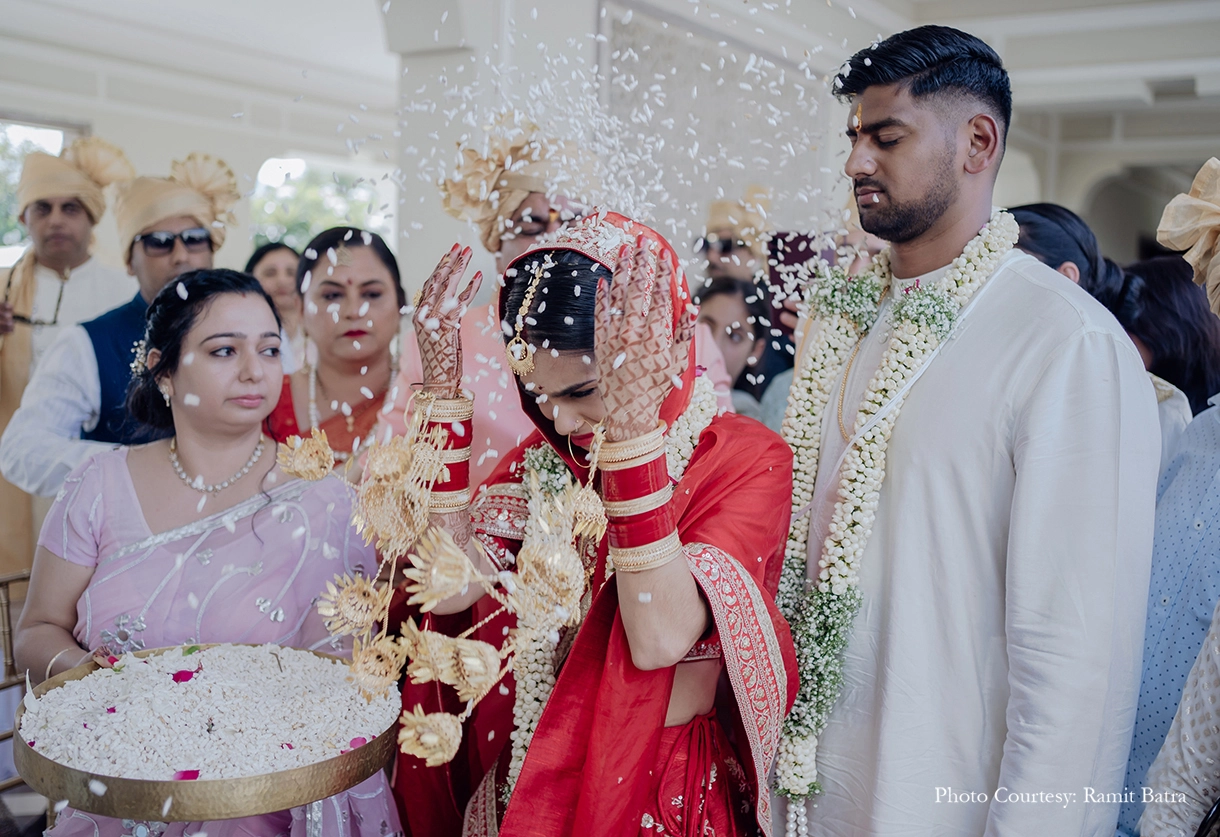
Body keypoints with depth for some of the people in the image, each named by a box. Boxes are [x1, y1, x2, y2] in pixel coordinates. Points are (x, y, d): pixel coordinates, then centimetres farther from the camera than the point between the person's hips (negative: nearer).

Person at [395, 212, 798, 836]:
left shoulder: (747, 461, -17)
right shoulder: (545, 456, -2)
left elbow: (660, 639, -30)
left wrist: (632, 421, -36)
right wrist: (442, 388, -17)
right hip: (521, 780, 5)